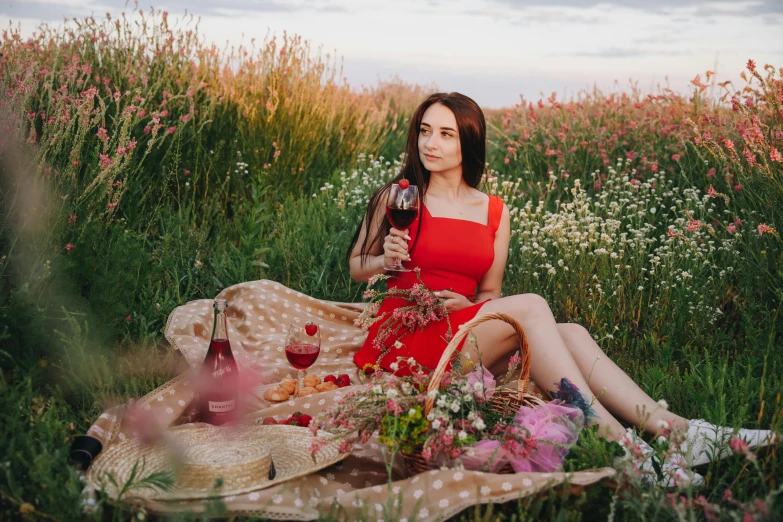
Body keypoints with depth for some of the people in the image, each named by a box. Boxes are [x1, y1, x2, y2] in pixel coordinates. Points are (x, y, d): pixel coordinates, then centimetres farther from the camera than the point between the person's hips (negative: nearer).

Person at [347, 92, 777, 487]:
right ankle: (615, 437, -31)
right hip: (406, 342, -4)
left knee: (569, 333, -21)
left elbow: (489, 292, 15)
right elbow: (356, 267, 9)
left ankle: (671, 428, -26)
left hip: (467, 342, 4)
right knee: (530, 307, -27)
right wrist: (386, 261, -13)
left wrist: (467, 304, -8)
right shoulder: (397, 198, 0)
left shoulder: (494, 211, 10)